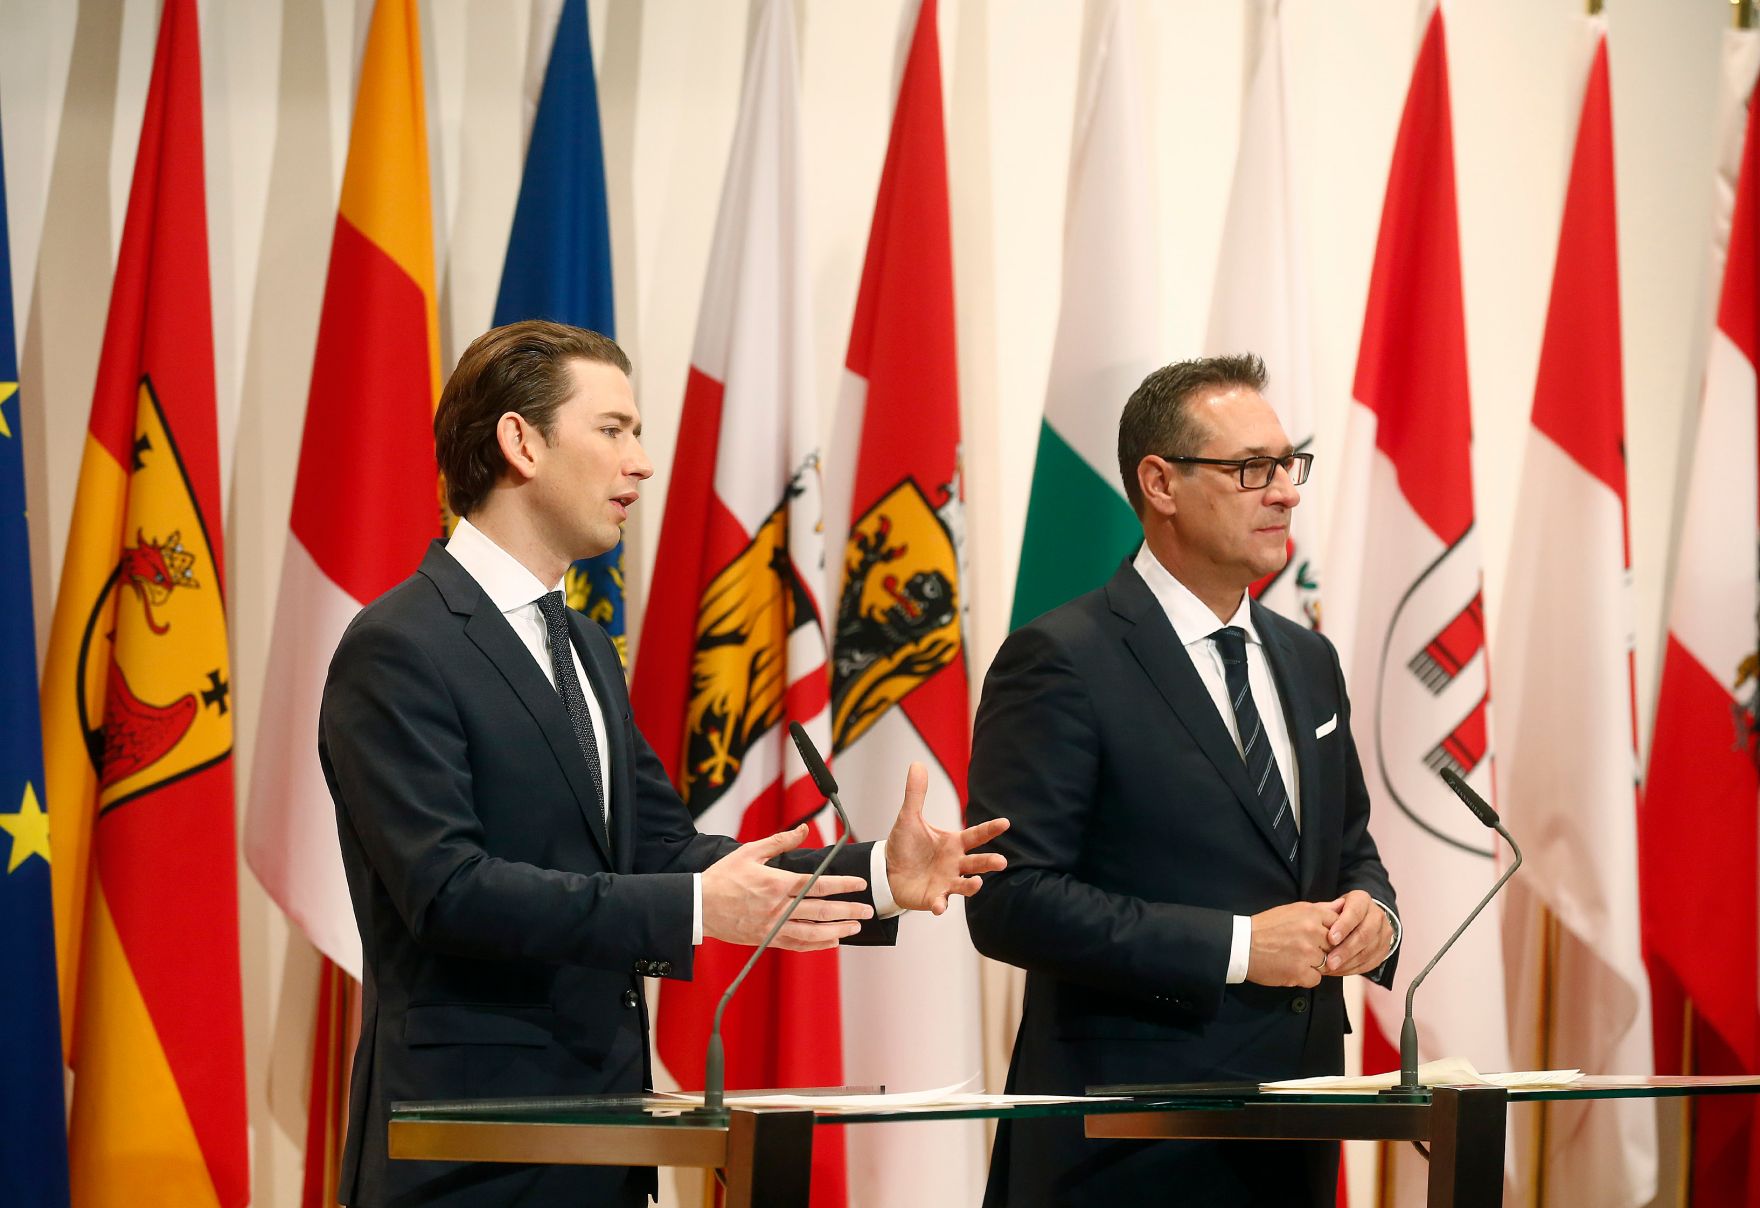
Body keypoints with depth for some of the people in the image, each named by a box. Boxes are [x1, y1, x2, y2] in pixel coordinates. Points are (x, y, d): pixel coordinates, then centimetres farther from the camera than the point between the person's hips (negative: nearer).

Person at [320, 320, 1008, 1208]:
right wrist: (696, 910, -26)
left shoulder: (585, 650, 18)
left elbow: (661, 850, 13)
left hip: (598, 1130, 8)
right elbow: (448, 886, -21)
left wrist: (872, 876, 0)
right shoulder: (397, 650, -11)